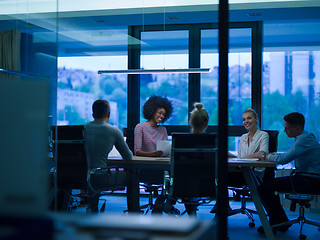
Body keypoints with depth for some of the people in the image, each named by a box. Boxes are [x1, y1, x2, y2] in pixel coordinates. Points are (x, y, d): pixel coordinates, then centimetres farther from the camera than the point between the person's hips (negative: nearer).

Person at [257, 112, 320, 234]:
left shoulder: (304, 139, -18)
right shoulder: (305, 137, 15)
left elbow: (285, 159, -23)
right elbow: (288, 155, 25)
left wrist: (267, 157, -7)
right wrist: (274, 154, 10)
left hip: (309, 182, -11)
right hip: (307, 179, 11)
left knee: (264, 188, -14)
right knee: (269, 185, 18)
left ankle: (280, 223, 2)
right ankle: (276, 221, 23)